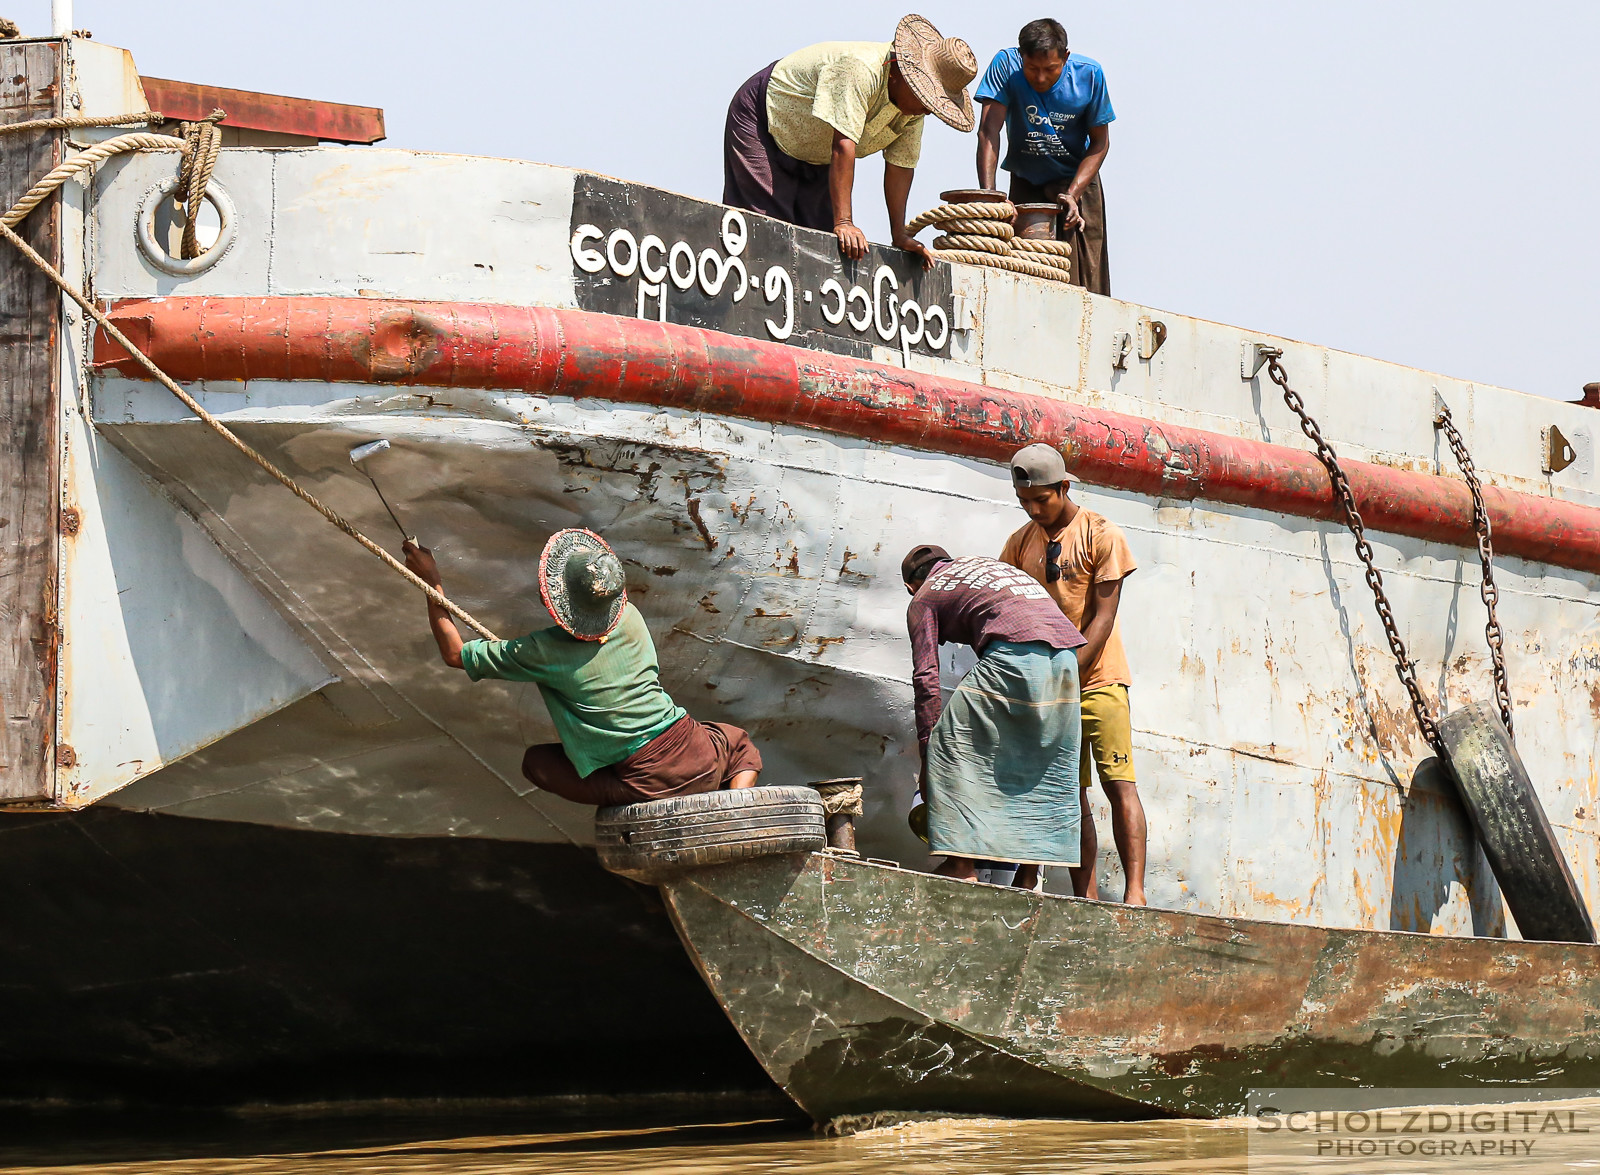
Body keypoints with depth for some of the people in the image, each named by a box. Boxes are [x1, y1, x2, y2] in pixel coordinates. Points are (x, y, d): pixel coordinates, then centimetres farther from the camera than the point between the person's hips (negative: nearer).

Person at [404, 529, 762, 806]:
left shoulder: (545, 652, -10)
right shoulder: (629, 618, 3)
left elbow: (454, 653, 2)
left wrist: (431, 580, 6)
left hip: (647, 785, -4)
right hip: (701, 764, 4)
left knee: (536, 761, 13)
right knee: (741, 744, 37)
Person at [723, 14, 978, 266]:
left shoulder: (914, 104, -11)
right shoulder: (860, 70, -37)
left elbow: (901, 165, -4)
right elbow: (843, 145, -40)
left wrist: (899, 235, -6)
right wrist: (843, 223, -41)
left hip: (814, 157, 8)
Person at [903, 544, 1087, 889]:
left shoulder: (924, 599, 17)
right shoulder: (989, 564, 36)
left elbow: (926, 678, 8)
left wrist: (926, 755, 9)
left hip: (1015, 653, -6)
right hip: (1064, 657, 6)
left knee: (954, 745, 4)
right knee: (1045, 766, 14)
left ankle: (962, 862, -2)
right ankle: (1029, 876, 12)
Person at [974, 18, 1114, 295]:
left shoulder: (1089, 75, -16)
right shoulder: (1006, 65, -19)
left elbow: (1100, 142, -7)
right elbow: (989, 131, -26)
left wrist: (1072, 194, -20)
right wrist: (988, 194, -38)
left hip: (1077, 180, 0)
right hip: (1025, 182, 0)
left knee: (1082, 276, -10)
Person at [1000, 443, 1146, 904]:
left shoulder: (1102, 536, -5)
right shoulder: (1020, 545, 9)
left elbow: (1102, 618, -10)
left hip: (1098, 678, -5)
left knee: (1119, 783, -11)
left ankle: (1135, 893, -17)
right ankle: (1086, 900, 2)